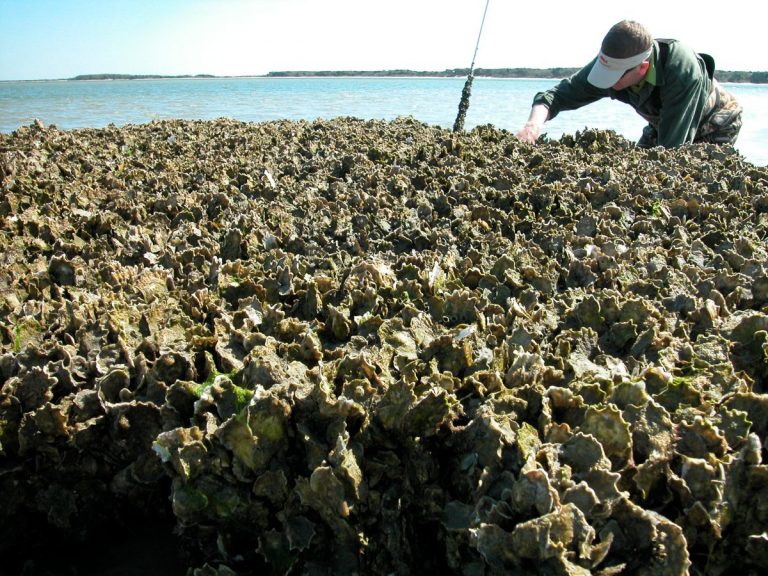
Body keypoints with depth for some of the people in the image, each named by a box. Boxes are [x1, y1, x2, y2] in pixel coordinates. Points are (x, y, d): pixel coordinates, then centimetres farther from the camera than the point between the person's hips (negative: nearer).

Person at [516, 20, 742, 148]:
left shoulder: (682, 70, -43)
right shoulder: (611, 64, -27)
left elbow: (670, 148, -42)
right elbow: (560, 93, -24)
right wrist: (534, 123, -45)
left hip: (715, 125, -5)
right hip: (662, 124, 5)